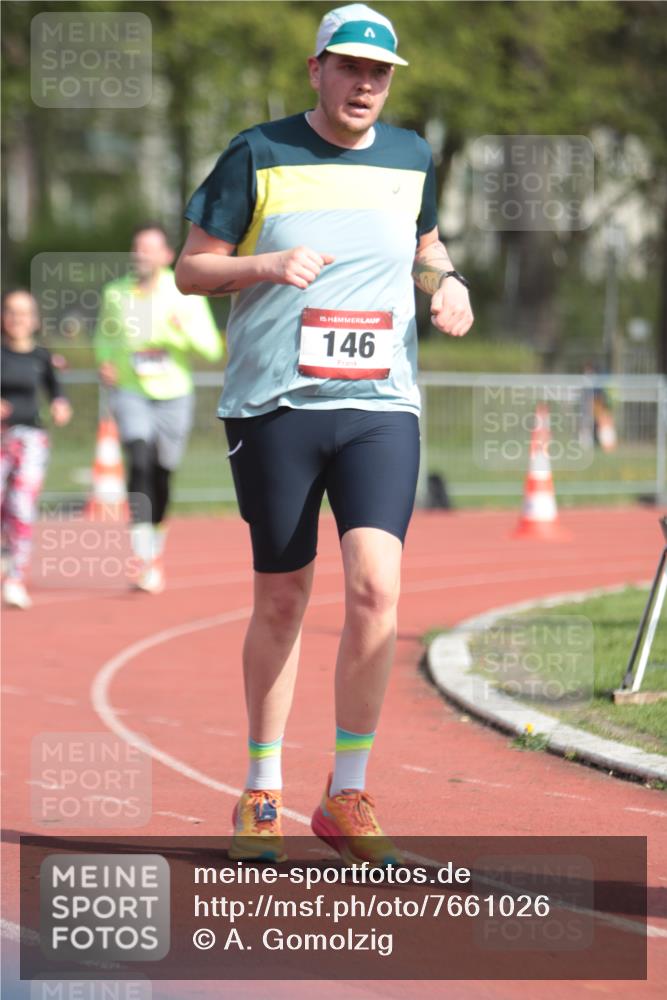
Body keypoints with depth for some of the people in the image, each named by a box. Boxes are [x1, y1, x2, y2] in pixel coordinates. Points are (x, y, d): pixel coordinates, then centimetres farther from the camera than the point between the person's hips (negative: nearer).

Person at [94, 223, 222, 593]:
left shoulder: (185, 295, -4)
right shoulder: (115, 293, 2)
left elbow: (212, 348, -5)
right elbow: (103, 335, 19)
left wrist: (187, 329, -25)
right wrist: (104, 362, -2)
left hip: (173, 395, 1)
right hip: (130, 392, -1)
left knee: (162, 475, 8)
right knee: (140, 463, -22)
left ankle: (156, 545, 35)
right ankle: (145, 560, -27)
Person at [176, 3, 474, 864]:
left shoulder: (409, 158, 10)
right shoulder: (258, 156, -1)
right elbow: (190, 268, 1)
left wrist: (448, 284, 6)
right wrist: (270, 264, -17)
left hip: (382, 408, 2)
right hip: (274, 406, -2)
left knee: (375, 587, -15)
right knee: (281, 602, 4)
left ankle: (346, 798, -4)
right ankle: (262, 793, 21)